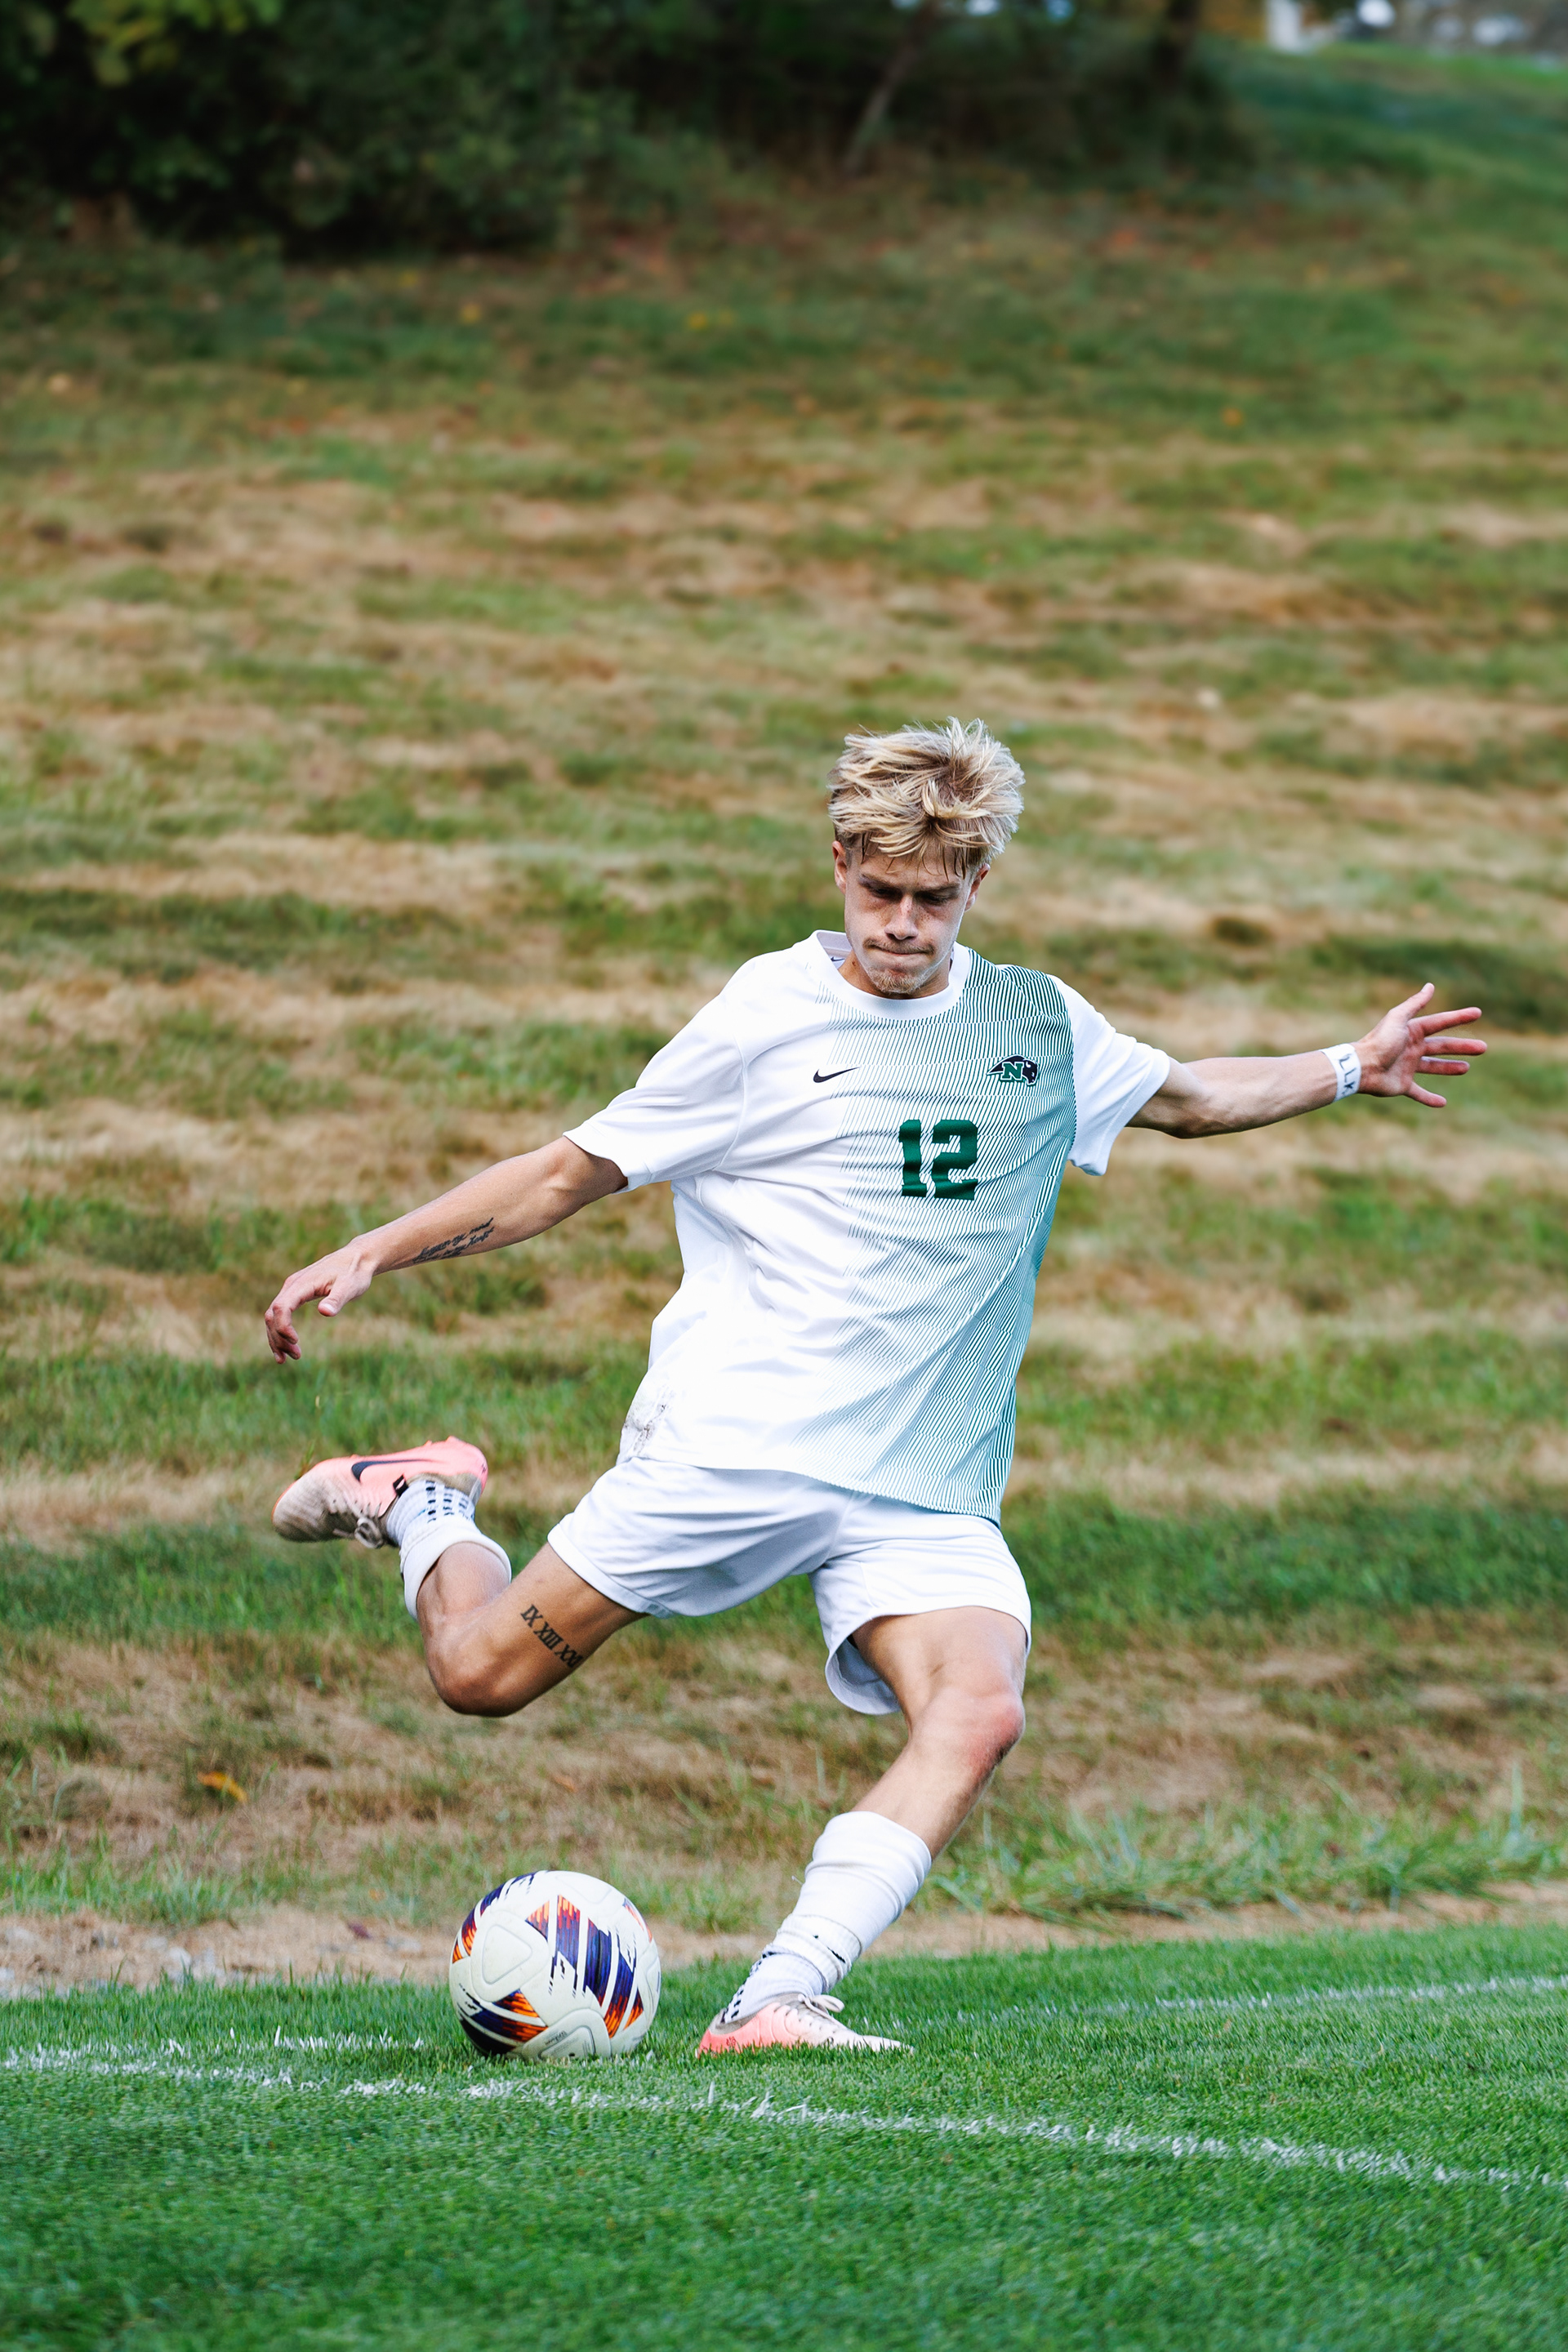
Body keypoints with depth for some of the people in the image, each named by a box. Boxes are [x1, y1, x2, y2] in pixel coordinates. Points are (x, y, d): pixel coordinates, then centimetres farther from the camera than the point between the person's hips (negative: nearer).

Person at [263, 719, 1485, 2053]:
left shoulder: (1040, 1028, 12)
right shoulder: (767, 1020, -1)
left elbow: (1190, 1098, 33)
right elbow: (570, 1172, 3)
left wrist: (1354, 1069, 29)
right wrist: (369, 1256, -4)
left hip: (927, 1490, 3)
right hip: (734, 1437, -3)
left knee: (977, 1709, -25)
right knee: (481, 1674, -6)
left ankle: (780, 2000, -29)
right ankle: (419, 1502, 27)